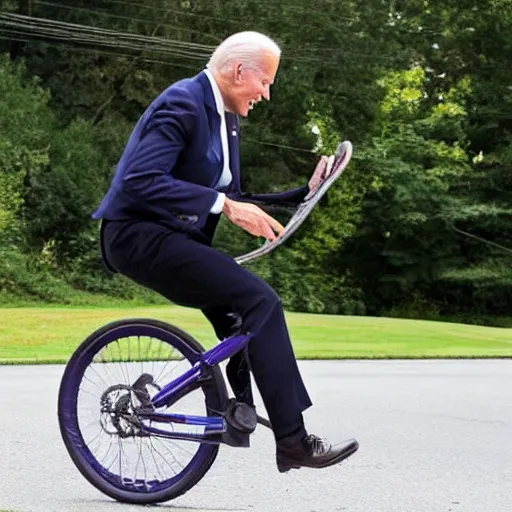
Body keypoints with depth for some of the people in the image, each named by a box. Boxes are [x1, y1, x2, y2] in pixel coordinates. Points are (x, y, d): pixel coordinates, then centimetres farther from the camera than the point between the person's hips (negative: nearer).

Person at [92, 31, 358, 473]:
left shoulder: (224, 116, 15)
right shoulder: (183, 103, -16)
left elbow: (228, 194, 18)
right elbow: (142, 181, -27)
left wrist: (301, 195, 8)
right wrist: (224, 205, -28)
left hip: (168, 236, 11)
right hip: (141, 235, -11)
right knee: (261, 301, -18)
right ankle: (292, 441, -16)